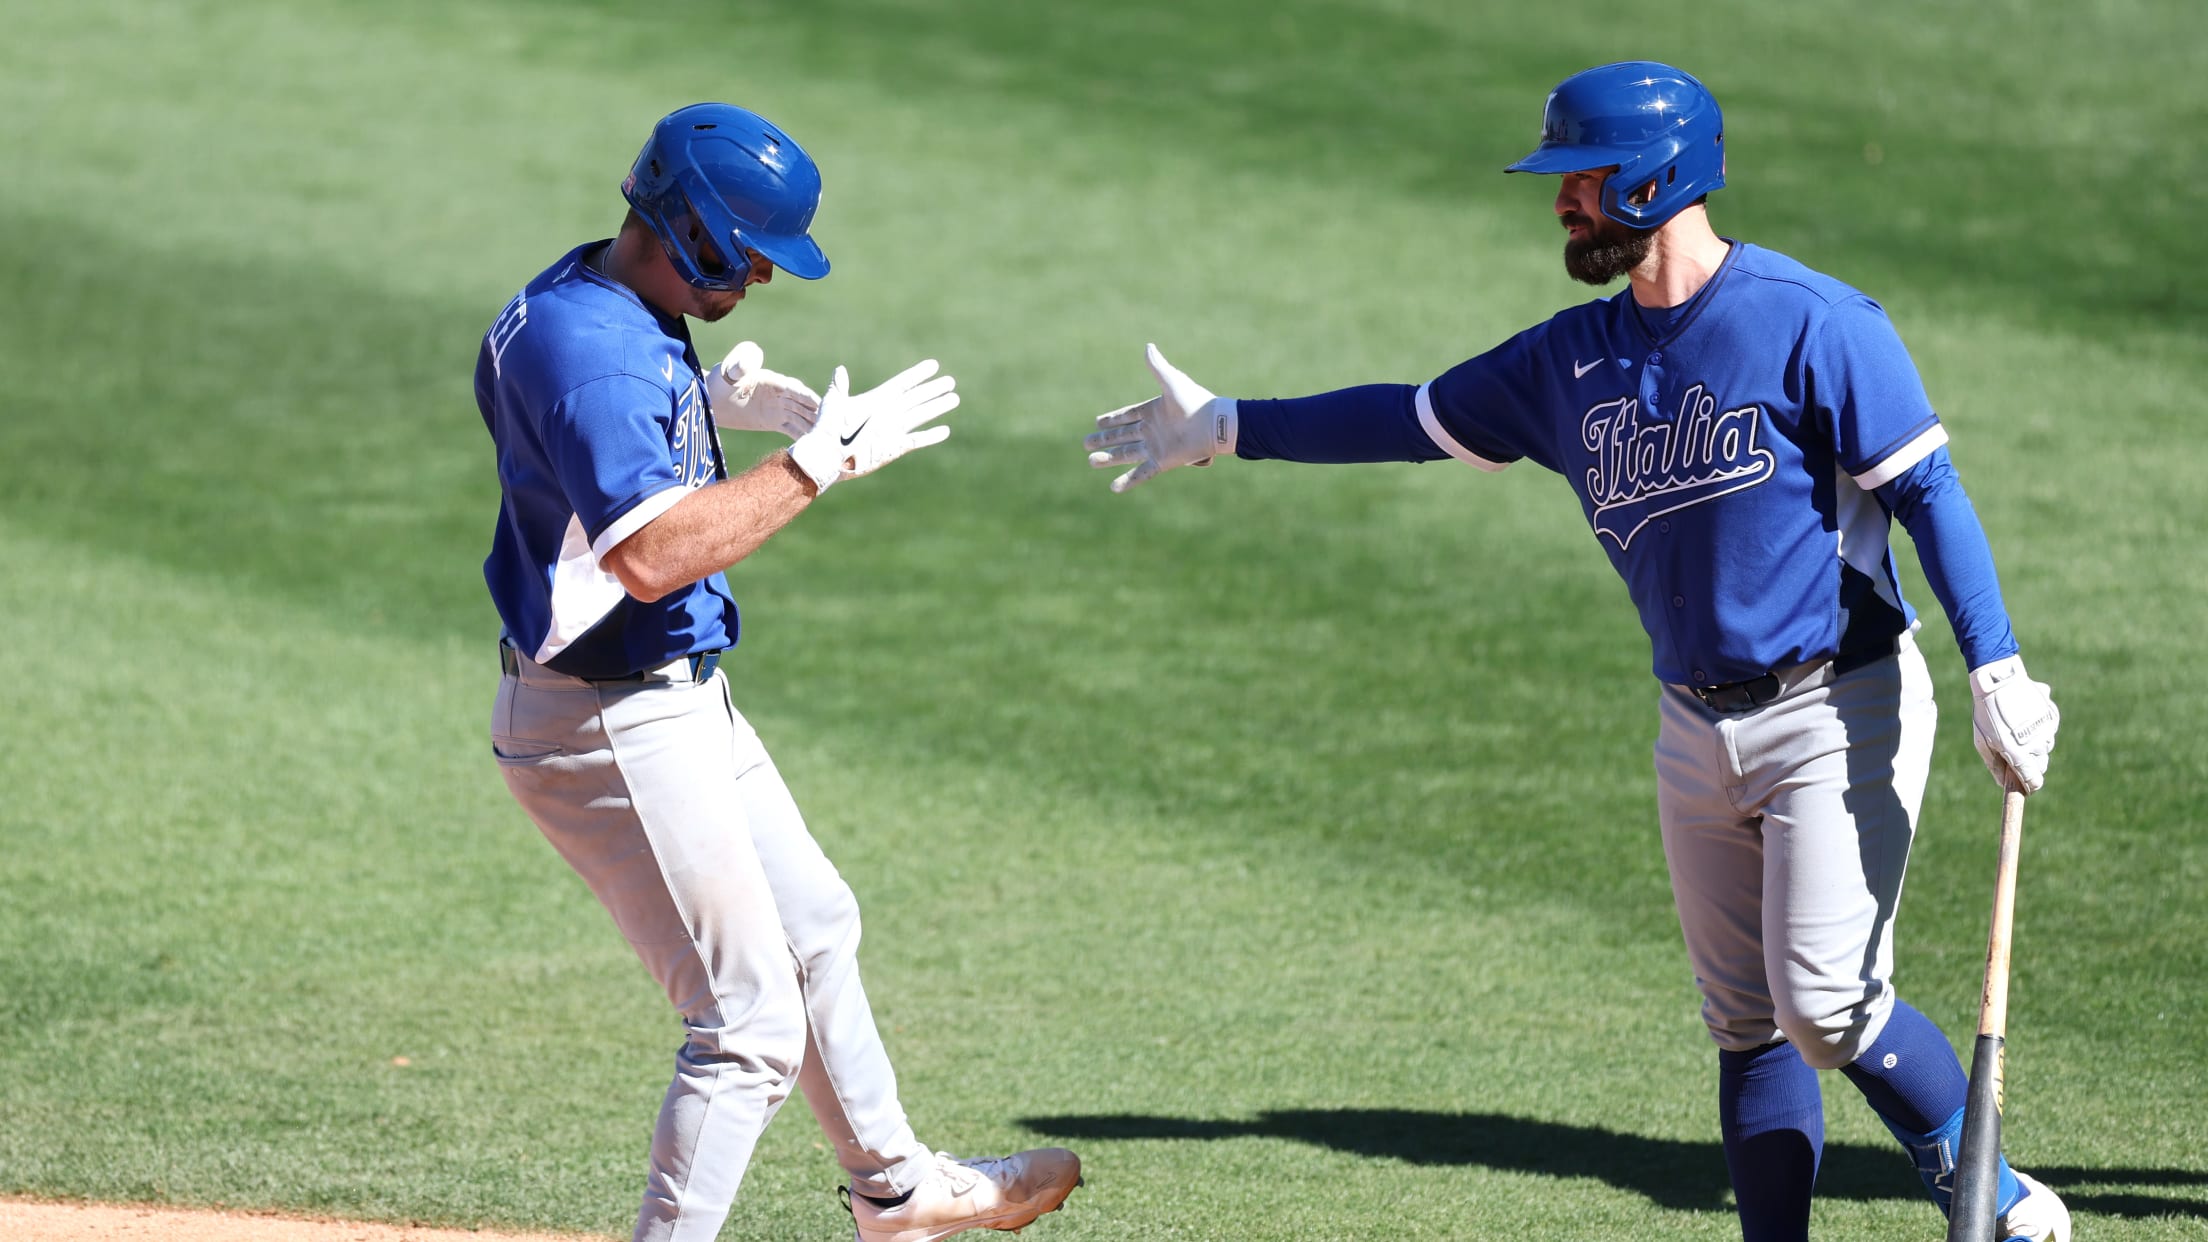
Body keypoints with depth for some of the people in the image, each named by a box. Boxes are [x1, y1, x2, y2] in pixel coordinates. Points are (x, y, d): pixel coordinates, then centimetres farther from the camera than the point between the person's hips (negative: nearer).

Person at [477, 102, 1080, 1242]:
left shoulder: (625, 315, 6)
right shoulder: (581, 343, -26)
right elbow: (648, 554, -35)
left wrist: (711, 402, 9)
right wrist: (823, 458, -30)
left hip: (682, 700, 11)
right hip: (609, 729, -11)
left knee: (813, 930, 27)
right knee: (750, 1025, -8)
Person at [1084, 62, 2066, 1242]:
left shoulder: (1814, 323, -12)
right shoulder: (1576, 357, 9)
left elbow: (1928, 494, -14)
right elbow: (1418, 416, 19)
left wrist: (1995, 669, -23)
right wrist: (1227, 427, 22)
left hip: (1840, 712, -7)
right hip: (1696, 732, 7)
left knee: (1827, 1004, -16)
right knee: (1746, 1022, 8)